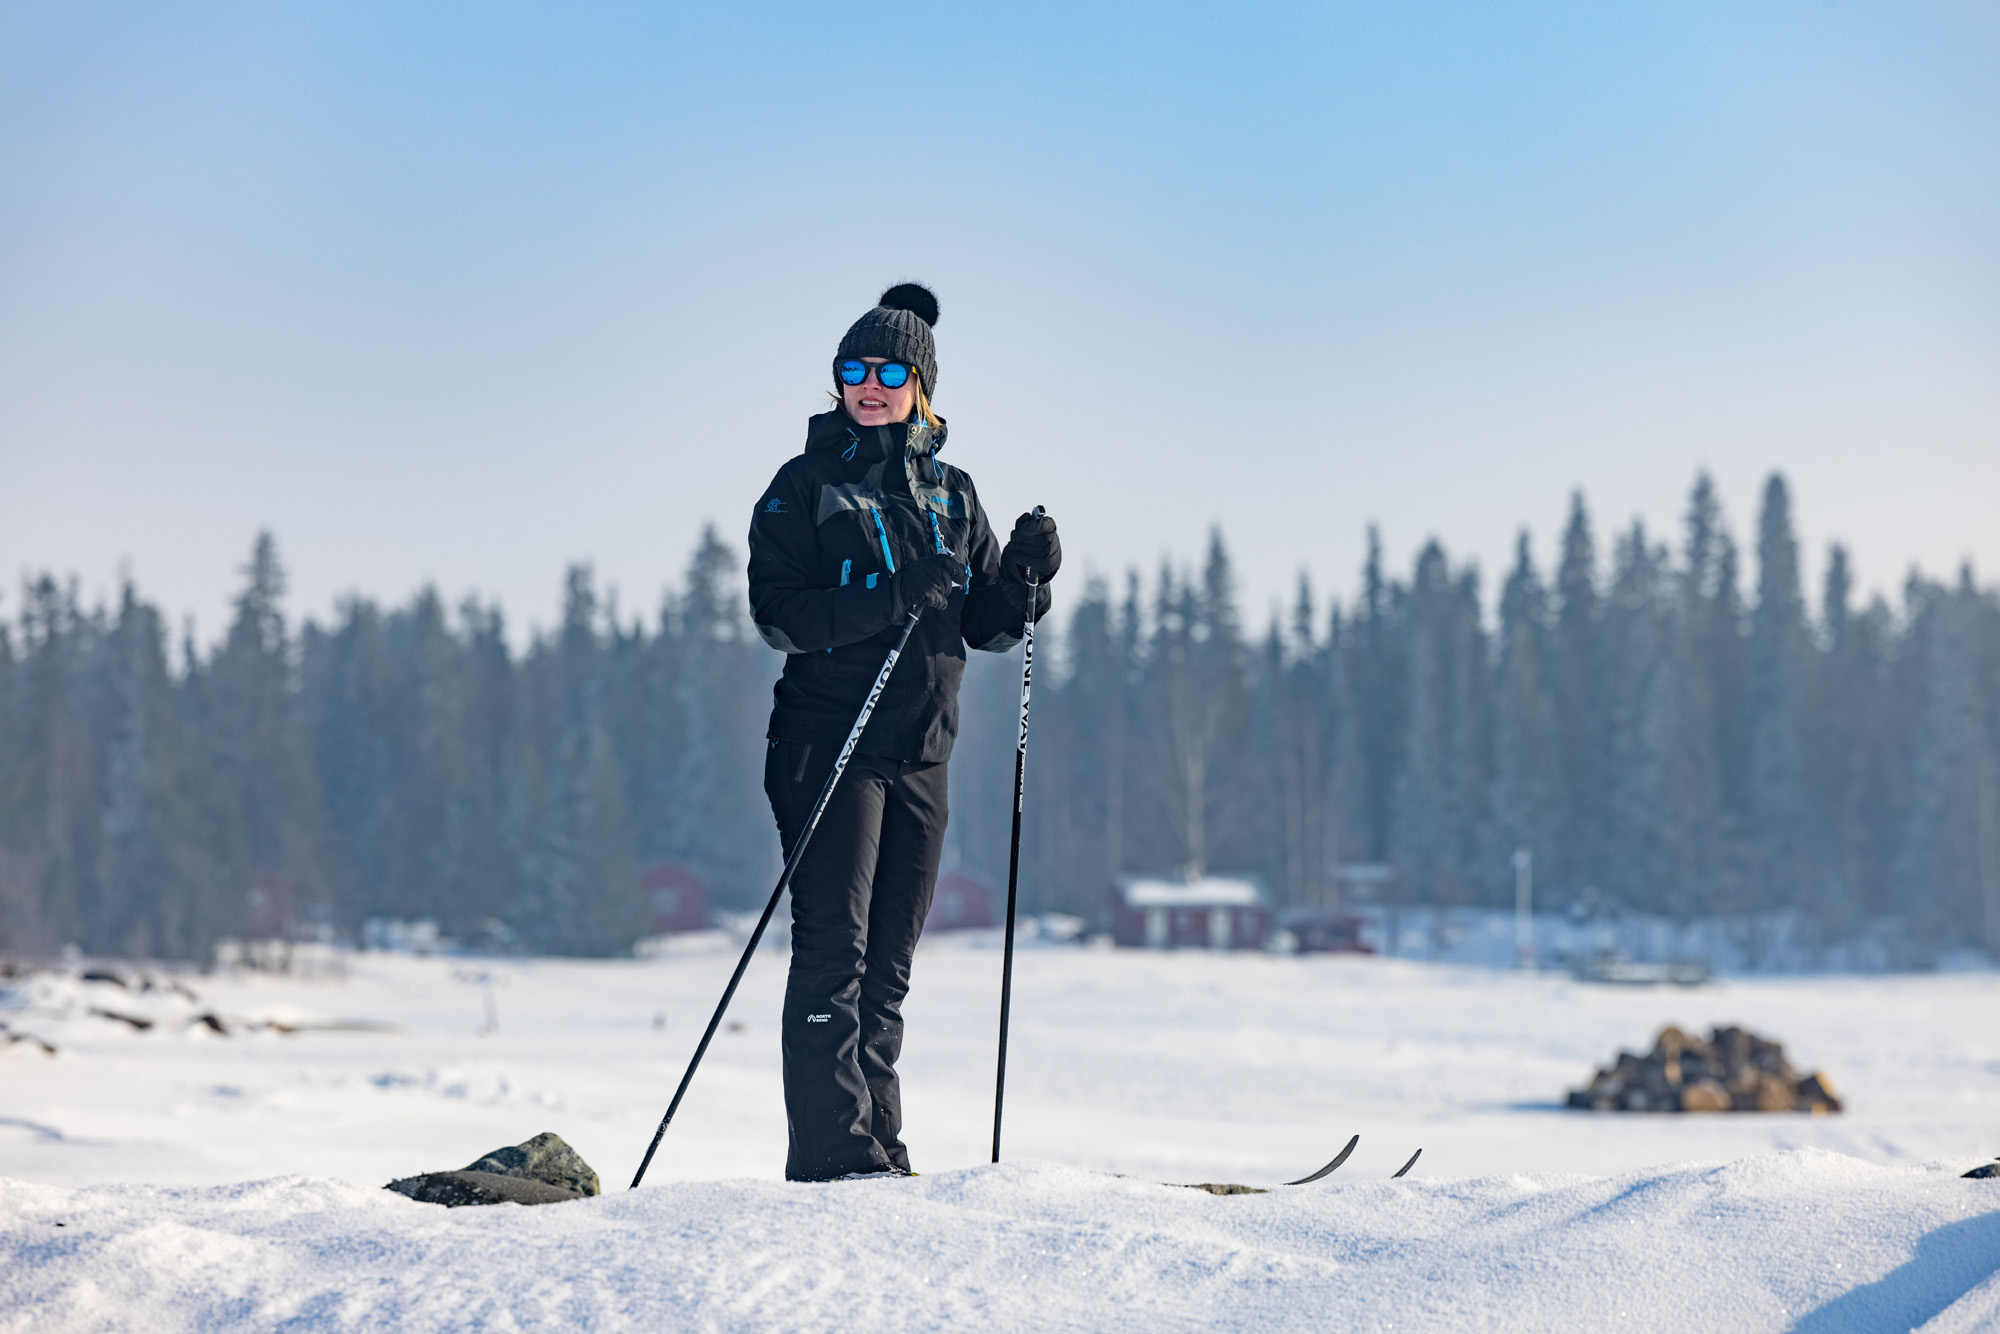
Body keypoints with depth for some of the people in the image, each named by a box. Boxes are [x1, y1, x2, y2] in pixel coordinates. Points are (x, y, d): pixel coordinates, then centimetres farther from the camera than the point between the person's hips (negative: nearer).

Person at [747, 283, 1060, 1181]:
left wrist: (1025, 575, -6)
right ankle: (833, 1153, -13)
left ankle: (879, 1151, 11)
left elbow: (985, 628, 14)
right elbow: (779, 615, -12)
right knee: (833, 946, -10)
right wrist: (893, 601, -23)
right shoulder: (805, 486, -1)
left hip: (921, 754, 5)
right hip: (829, 744, -5)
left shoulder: (950, 496, 14)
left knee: (889, 961, 7)